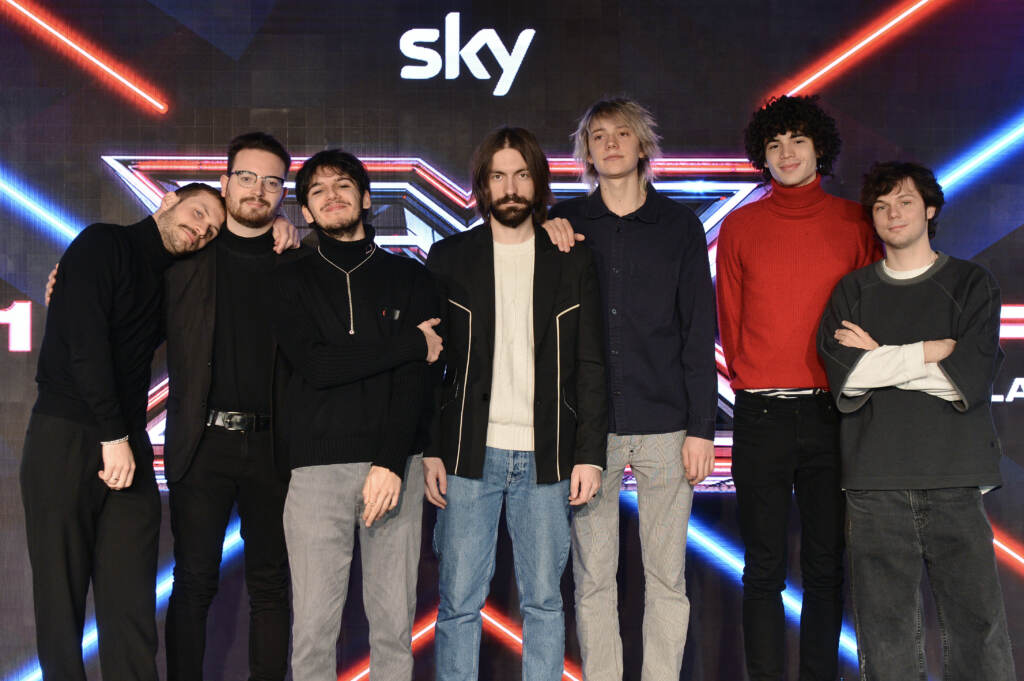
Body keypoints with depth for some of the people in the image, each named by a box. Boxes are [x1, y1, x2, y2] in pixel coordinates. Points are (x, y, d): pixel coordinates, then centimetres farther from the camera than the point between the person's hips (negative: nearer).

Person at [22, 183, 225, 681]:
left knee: (131, 602, -1)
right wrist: (113, 437, -15)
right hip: (66, 435, -5)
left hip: (127, 446, 6)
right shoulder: (104, 244, -2)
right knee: (61, 594, -2)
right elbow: (84, 340, -12)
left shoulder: (170, 282, 17)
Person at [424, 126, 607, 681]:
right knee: (459, 601, 2)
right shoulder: (449, 259, 6)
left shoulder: (572, 262, 8)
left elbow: (590, 366, 6)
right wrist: (430, 449, -2)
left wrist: (590, 454, -1)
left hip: (545, 458, 1)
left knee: (544, 600, 7)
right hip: (469, 454, 0)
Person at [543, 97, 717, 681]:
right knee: (593, 576, 4)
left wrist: (702, 427, -2)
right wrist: (544, 240, -1)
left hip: (665, 424, -1)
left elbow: (700, 332, 5)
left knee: (666, 576, 4)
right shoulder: (564, 225, 11)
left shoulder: (679, 224, 8)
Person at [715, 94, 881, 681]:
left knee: (825, 566, 6)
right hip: (760, 413, 0)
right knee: (765, 568, 3)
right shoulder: (740, 226, 7)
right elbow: (729, 319, 10)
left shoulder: (855, 222, 6)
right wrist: (754, 384, 4)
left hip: (831, 411, 0)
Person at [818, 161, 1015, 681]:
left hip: (955, 482, -1)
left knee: (977, 621, -3)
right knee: (885, 625, 2)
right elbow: (845, 378, -3)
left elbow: (970, 380, -5)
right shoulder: (852, 292, 13)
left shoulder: (972, 285, 9)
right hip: (876, 485, 1)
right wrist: (933, 352, -4)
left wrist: (879, 358, -1)